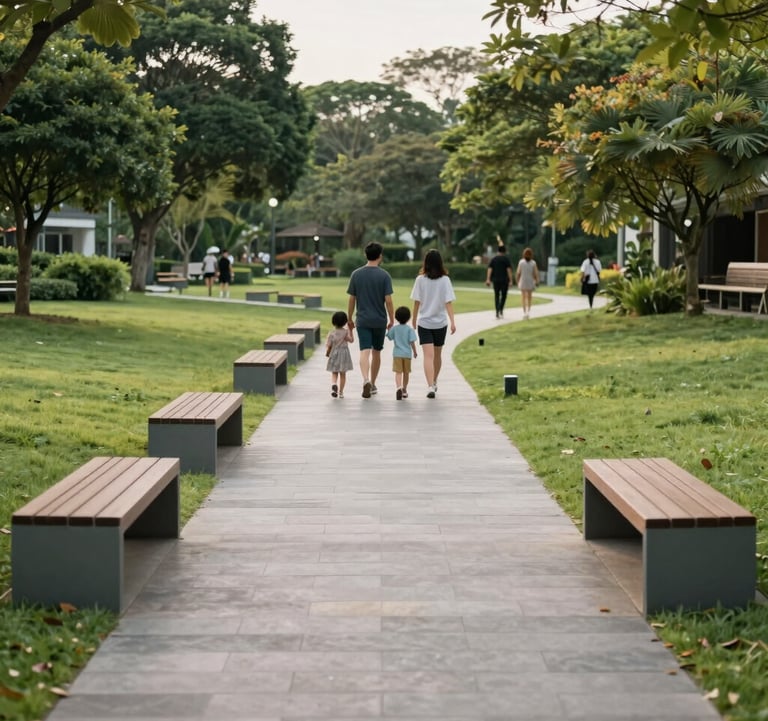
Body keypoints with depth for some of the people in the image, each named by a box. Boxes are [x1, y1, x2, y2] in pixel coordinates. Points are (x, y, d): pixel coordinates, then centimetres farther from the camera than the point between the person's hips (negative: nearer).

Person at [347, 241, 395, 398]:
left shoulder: (356, 274, 0)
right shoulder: (384, 275, -6)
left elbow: (351, 299, 3)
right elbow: (388, 300, -9)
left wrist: (350, 319, 13)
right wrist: (392, 320, 2)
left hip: (362, 320, 0)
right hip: (380, 320, 0)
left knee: (365, 352, -8)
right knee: (376, 352, 14)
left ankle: (366, 380, -31)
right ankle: (373, 384, 25)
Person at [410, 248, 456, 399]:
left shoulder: (420, 280, -6)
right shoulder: (445, 280, -5)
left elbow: (417, 302, -2)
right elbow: (448, 302, -11)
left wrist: (414, 319, 11)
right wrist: (452, 321, -12)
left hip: (424, 323, -1)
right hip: (440, 323, 1)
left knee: (428, 355, -8)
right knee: (437, 354, 19)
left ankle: (430, 387, -23)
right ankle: (434, 383, 36)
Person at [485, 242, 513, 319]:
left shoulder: (493, 259, 7)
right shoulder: (506, 259, -2)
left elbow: (490, 269, -2)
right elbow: (509, 269, -7)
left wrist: (488, 279, -6)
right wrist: (510, 280, -6)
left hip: (495, 280, 3)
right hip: (504, 280, -3)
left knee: (496, 295, 8)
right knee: (503, 295, 8)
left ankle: (497, 312, 3)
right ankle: (501, 309, -10)